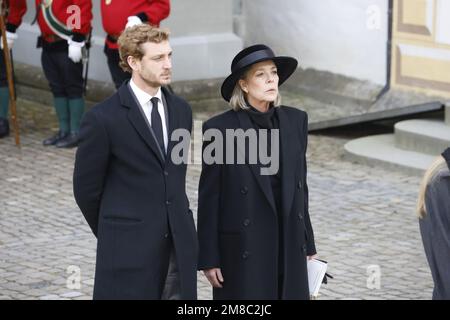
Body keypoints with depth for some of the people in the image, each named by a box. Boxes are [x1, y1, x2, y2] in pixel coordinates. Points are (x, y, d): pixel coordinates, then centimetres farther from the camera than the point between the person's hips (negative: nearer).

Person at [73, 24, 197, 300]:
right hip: (130, 249, -5)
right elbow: (86, 188, -3)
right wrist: (112, 237, 7)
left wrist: (178, 227, 15)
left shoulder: (181, 110, 9)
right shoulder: (103, 119, -10)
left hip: (179, 246, 5)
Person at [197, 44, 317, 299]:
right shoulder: (220, 128, -9)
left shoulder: (296, 120, 3)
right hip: (243, 250, -4)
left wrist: (308, 243, 13)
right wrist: (208, 259, -6)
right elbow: (209, 197, -6)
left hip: (289, 247, 4)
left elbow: (299, 184, 11)